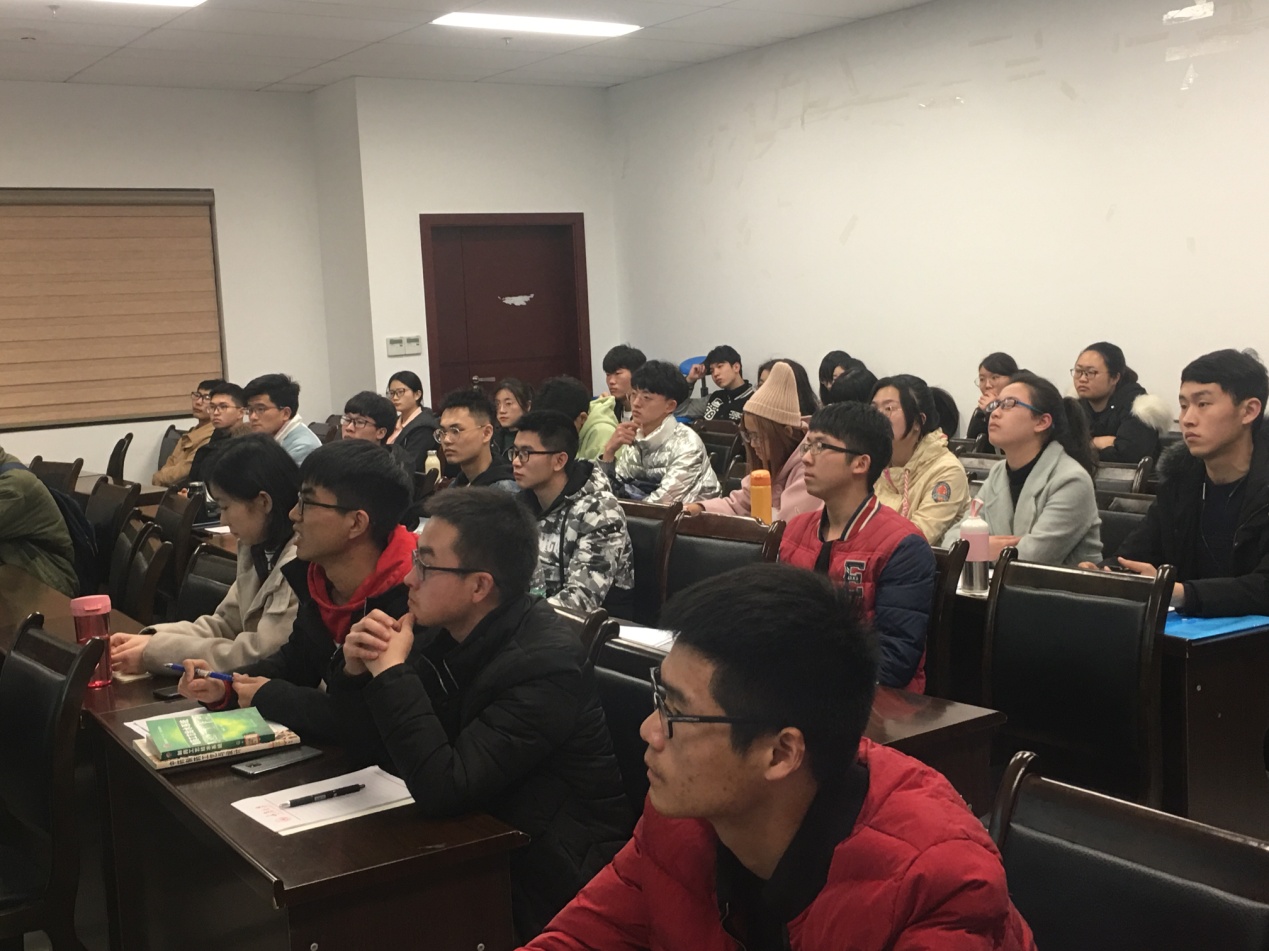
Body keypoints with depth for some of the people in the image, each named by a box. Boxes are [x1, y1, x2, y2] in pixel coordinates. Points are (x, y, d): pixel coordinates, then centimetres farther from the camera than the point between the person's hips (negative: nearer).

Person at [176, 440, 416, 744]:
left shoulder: (408, 598, -28)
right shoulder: (317, 575, 0)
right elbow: (297, 660, 15)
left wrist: (269, 697, -18)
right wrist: (225, 687, -3)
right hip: (325, 750, 7)